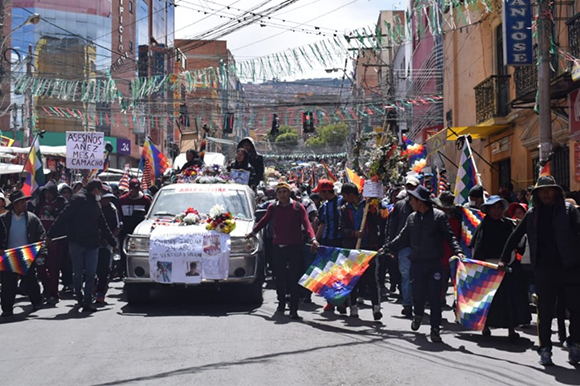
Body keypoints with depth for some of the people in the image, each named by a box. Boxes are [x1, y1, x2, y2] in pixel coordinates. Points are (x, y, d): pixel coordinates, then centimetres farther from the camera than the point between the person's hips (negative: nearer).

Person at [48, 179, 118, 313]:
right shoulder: (79, 199, -5)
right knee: (78, 272, 4)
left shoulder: (95, 203, 18)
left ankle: (87, 301, -3)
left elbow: (103, 225, 28)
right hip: (77, 242, -6)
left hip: (92, 243, 6)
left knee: (91, 273, -3)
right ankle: (79, 296, 24)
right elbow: (63, 218, -11)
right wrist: (51, 235, -16)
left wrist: (113, 242, 32)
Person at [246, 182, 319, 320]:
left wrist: (313, 238, -26)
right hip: (278, 247, 3)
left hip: (295, 247, -3)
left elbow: (306, 223, -11)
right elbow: (264, 221, 21)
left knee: (295, 278, -4)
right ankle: (281, 303, 30)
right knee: (279, 278, 11)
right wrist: (252, 233, 26)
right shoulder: (273, 208, 7)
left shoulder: (298, 207, -2)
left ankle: (294, 309, -1)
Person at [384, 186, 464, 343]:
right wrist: (387, 247, 14)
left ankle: (435, 328, 6)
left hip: (434, 263, -4)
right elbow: (403, 238, 18)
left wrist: (458, 251, -17)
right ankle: (418, 315, 37)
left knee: (435, 296, -2)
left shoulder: (439, 216, -4)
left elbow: (450, 236, -3)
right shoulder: (412, 218, 10)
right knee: (417, 292, 7)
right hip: (416, 263, 4)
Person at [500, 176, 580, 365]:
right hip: (544, 269, 2)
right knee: (545, 312, 4)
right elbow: (515, 236, 21)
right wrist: (504, 259, 20)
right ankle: (545, 348, 13)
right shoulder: (532, 214, 12)